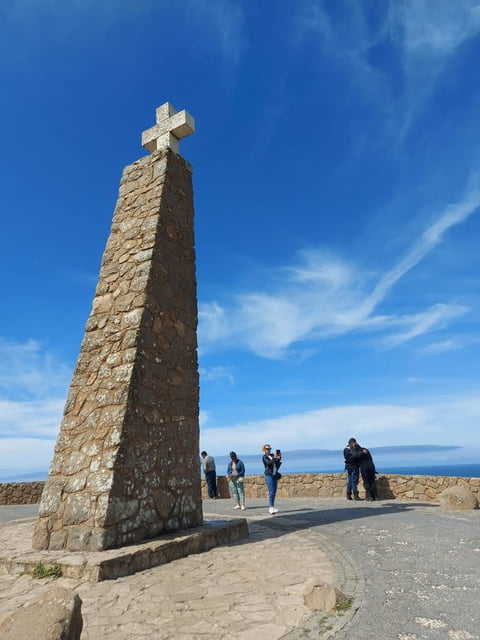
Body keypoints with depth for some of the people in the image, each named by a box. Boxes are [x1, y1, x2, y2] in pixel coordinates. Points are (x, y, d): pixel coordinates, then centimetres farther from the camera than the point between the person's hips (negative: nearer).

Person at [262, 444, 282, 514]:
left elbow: (277, 463, 9)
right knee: (271, 492, -11)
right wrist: (274, 458, -32)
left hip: (275, 475, 7)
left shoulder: (272, 455, 13)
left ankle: (272, 508, 14)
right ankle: (271, 508, -8)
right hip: (269, 475, -7)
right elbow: (269, 463, -21)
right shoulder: (264, 457, -5)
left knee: (274, 492, 8)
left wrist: (279, 457, -8)